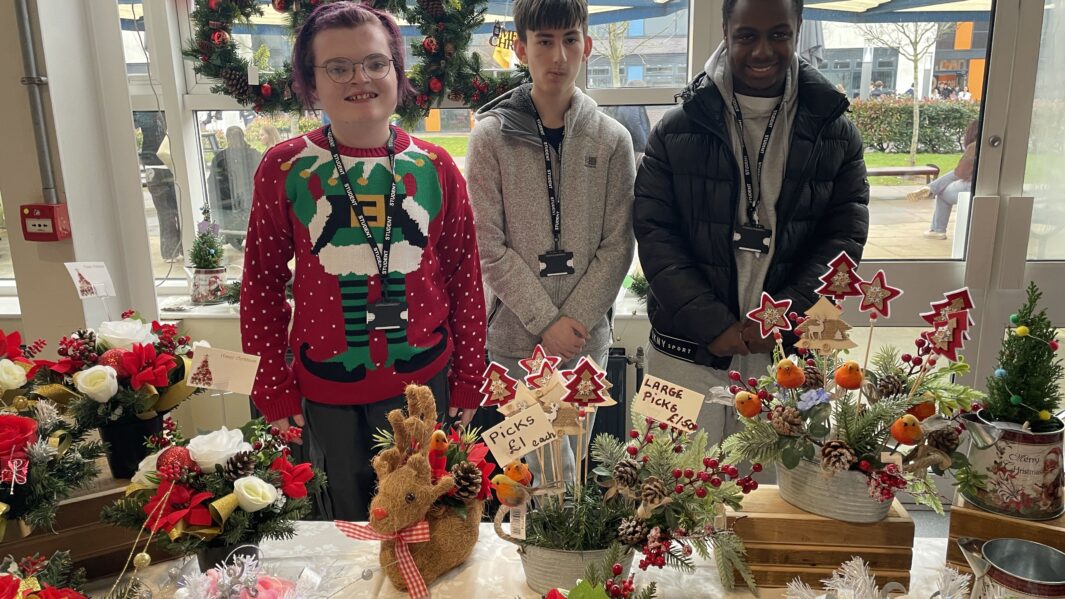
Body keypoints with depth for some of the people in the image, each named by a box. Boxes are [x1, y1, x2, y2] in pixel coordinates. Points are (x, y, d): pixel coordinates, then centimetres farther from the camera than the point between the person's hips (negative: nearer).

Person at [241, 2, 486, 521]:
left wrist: (468, 379, 3)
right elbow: (263, 281, 0)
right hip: (325, 389, 0)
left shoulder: (434, 167, -3)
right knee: (344, 524, 19)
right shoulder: (284, 168, -6)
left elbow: (464, 276, 2)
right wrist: (275, 387, 0)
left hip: (424, 381, 1)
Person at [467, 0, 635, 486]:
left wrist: (575, 319, -9)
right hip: (517, 336, -2)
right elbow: (488, 245, -8)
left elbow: (617, 245, 1)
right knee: (554, 480, 2)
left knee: (575, 464, 14)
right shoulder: (493, 135, -3)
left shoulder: (612, 140, 2)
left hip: (587, 336, 2)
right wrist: (546, 322, -12)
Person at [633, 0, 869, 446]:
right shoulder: (677, 130, 0)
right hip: (687, 350, -1)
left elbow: (845, 235, 1)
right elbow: (653, 232, -4)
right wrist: (712, 324, -13)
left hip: (788, 356, 1)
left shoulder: (836, 133, 4)